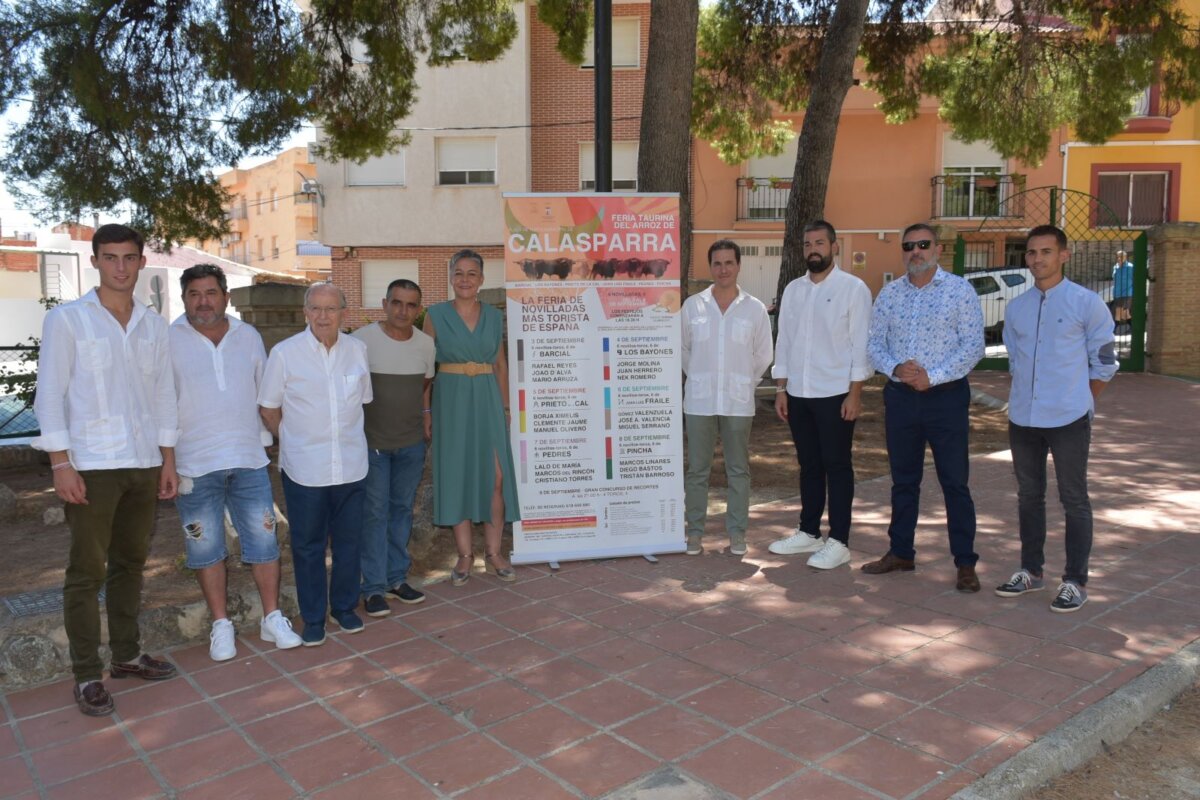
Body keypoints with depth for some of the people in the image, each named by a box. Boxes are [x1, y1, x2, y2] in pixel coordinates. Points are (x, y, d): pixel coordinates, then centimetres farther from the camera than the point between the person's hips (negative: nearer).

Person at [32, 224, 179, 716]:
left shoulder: (153, 325, 9)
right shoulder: (67, 320, -3)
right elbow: (49, 395, -5)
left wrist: (168, 461, 10)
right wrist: (60, 463, -11)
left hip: (144, 463, 5)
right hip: (91, 466, -4)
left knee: (130, 563, 13)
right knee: (87, 572, 2)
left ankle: (126, 655, 26)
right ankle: (87, 675, 11)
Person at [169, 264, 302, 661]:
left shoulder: (249, 337, 7)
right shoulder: (169, 341, -4)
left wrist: (266, 443, 12)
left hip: (249, 460, 3)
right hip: (195, 464, -2)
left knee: (264, 539, 5)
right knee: (206, 547, 7)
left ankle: (272, 618, 19)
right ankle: (221, 625, 22)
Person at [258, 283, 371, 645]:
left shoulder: (357, 350, 2)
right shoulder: (284, 353, -7)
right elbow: (268, 409, 2)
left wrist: (347, 436, 11)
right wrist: (294, 441, 6)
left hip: (351, 465, 3)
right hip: (304, 469, -3)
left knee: (348, 541, 13)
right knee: (308, 546, 8)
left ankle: (344, 606, 31)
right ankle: (313, 618, 22)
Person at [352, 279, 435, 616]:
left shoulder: (426, 344, 2)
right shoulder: (363, 339, -11)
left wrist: (426, 414, 8)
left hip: (412, 443, 4)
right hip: (372, 443, -4)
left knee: (402, 509, 13)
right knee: (375, 513, -1)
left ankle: (397, 577, 26)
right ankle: (373, 587, 9)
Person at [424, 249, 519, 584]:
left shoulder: (494, 317, 8)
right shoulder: (436, 315, 1)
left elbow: (501, 364, 13)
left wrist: (505, 407, 7)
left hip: (487, 402, 2)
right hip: (451, 402, -2)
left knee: (496, 477, -1)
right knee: (456, 476, 3)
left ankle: (493, 551, 12)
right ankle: (465, 554, 15)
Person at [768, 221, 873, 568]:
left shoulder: (853, 288, -4)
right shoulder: (793, 289, 10)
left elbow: (860, 344, -8)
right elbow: (784, 341, 11)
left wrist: (855, 393, -12)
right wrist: (781, 389, 7)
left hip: (835, 394, -5)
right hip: (798, 393, 5)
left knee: (837, 467, 2)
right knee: (809, 465, 14)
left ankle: (838, 542, 10)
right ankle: (809, 532, 25)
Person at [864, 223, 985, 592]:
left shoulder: (960, 290, -4)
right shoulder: (889, 293, 7)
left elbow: (973, 346, -8)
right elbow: (874, 342, 6)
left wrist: (933, 377, -17)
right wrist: (895, 368, -13)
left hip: (946, 396, -4)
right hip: (899, 396, 4)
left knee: (955, 482, 1)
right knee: (903, 480, 14)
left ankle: (966, 563, 12)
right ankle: (901, 552, 27)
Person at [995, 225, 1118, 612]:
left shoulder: (1086, 303, -5)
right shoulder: (1015, 308, 8)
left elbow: (1104, 363, 0)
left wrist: (1078, 403, 5)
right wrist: (1028, 397, 10)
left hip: (1068, 420, -5)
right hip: (1023, 418, 5)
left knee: (1073, 499, 3)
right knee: (1028, 495, 14)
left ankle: (1075, 581, 13)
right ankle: (1030, 571, 28)